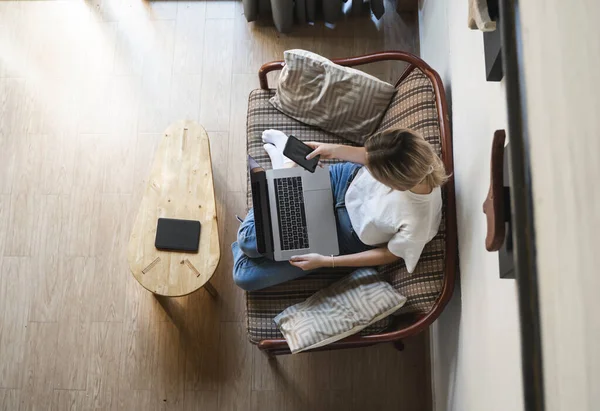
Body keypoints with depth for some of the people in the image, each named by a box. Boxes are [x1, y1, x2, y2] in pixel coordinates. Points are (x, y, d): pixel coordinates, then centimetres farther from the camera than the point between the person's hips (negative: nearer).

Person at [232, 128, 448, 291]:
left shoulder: (416, 225, -39)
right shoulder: (410, 157, -28)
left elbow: (390, 254, -16)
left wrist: (326, 261, -14)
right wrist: (335, 149, -5)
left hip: (348, 239, -2)